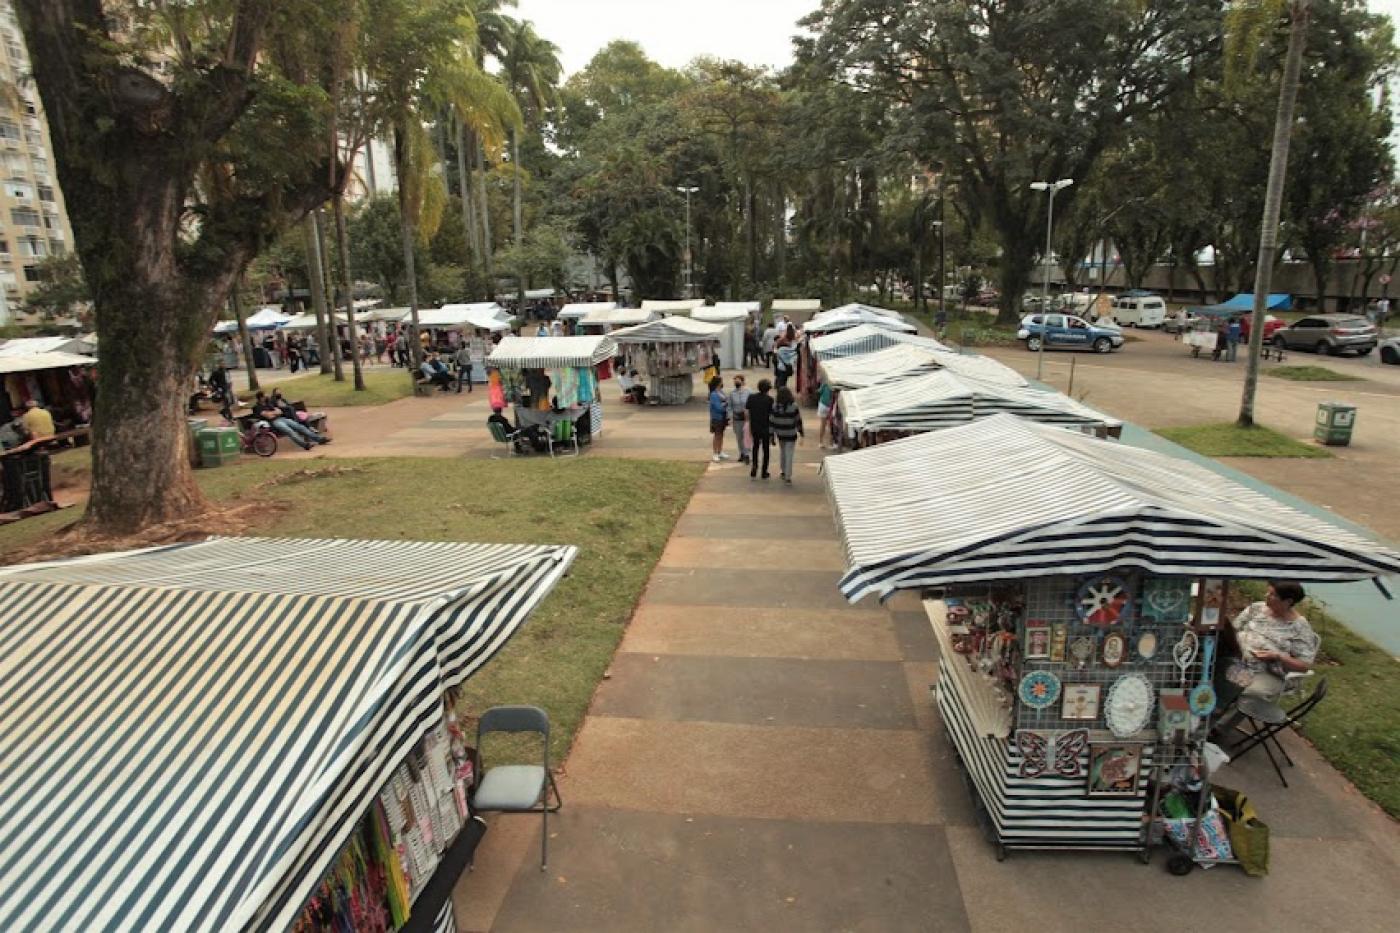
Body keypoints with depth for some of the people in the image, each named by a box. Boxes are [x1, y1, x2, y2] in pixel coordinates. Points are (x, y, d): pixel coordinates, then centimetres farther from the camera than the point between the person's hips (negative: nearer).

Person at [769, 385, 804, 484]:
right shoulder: (793, 406, -16)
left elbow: (771, 421, -7)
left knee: (782, 453, 22)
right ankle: (788, 477, -2)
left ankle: (783, 472, 36)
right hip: (791, 435, -3)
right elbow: (798, 420, -6)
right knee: (789, 456, 0)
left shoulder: (775, 406, -11)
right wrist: (800, 431, 8)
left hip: (780, 434, 3)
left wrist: (772, 434, 1)